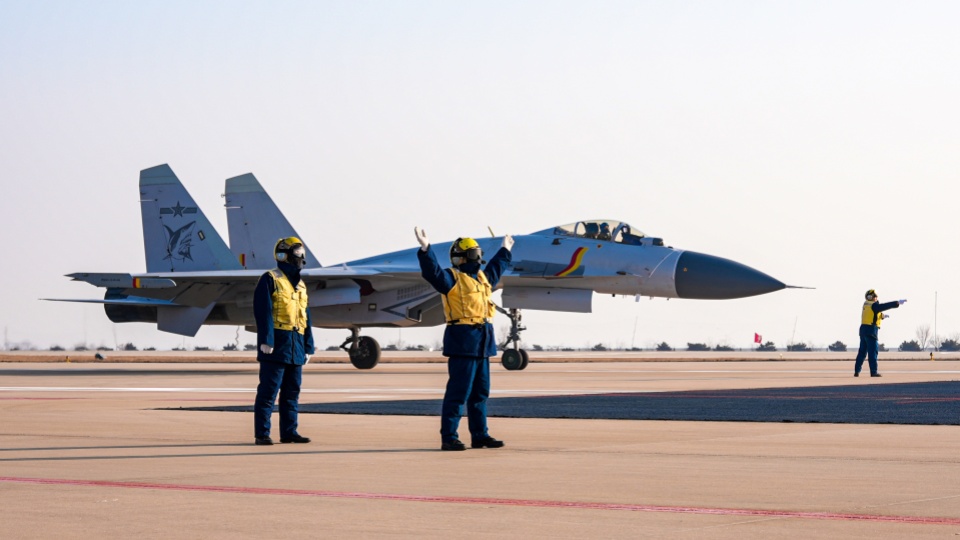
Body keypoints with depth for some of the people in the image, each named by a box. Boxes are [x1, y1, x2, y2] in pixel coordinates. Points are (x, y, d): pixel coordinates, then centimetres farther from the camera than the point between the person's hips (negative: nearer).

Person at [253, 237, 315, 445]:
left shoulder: (300, 285, 19)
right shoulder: (270, 280, -5)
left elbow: (306, 318, 20)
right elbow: (263, 312, -13)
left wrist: (308, 347, 16)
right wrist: (266, 340, -20)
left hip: (296, 348, 8)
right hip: (277, 345, -8)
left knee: (292, 391, 9)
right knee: (269, 390, -7)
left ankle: (289, 431, 15)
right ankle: (261, 434, -5)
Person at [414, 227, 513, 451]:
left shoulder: (482, 276, 20)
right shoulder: (451, 278, -6)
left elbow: (495, 269, 43)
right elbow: (433, 272, -24)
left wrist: (505, 251, 55)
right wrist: (425, 249, -38)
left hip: (482, 343, 9)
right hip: (463, 342, -9)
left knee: (480, 392, 13)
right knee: (458, 392, -9)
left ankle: (479, 435, 21)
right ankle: (448, 437, -7)